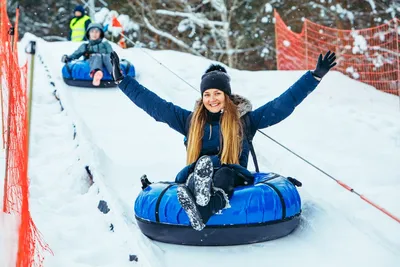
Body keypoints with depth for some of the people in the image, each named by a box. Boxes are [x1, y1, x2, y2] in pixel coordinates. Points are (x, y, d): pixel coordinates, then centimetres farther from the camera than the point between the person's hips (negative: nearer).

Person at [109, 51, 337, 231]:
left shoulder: (245, 119, 11)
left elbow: (284, 103, 6)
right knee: (203, 164, -32)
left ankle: (203, 210, -67)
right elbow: (153, 104, 16)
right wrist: (122, 79, 14)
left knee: (224, 174, -36)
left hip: (233, 178, -1)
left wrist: (315, 76, 0)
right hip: (195, 175, 1)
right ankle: (197, 189, -66)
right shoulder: (190, 120, 16)